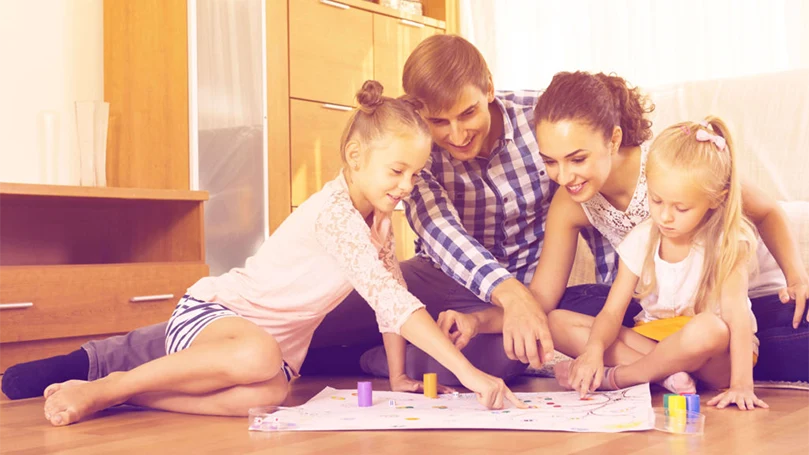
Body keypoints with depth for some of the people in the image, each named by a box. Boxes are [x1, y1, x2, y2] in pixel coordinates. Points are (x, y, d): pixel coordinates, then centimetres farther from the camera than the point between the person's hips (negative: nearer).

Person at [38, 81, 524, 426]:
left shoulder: (379, 217, 6)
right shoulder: (334, 211, -23)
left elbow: (392, 297, 12)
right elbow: (390, 299, -32)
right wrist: (468, 371, -34)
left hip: (277, 339, 7)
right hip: (212, 311, -7)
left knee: (269, 393, -28)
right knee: (260, 356, -41)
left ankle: (128, 393, -15)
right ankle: (100, 389, -20)